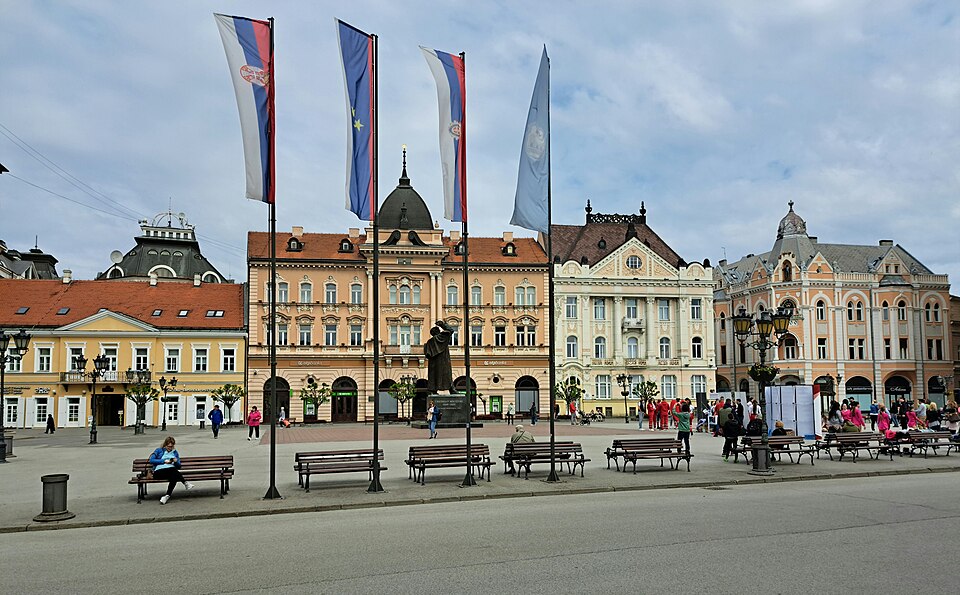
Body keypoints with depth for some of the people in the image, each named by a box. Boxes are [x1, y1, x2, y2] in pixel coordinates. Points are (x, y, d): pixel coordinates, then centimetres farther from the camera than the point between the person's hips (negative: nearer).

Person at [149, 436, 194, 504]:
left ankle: (167, 495, -39)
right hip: (159, 472, -3)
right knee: (173, 470, -38)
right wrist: (164, 461, -4)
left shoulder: (175, 453, 27)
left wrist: (176, 462, 0)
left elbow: (179, 466, 23)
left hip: (172, 471, 3)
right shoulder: (159, 451, 19)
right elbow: (151, 460, 3)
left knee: (175, 476, -37)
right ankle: (185, 483, -29)